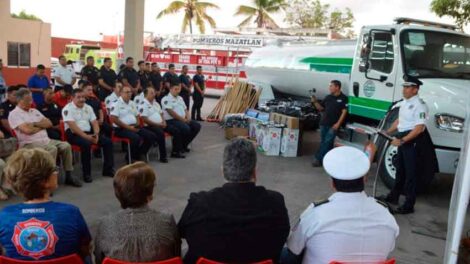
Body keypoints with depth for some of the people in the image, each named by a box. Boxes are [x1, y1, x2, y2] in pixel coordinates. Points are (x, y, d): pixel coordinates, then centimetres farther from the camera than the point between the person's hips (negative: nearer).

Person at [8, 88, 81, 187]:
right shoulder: (14, 114, -3)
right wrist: (42, 125, 0)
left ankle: (68, 176, -7)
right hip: (30, 143, -7)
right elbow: (27, 130, -17)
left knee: (66, 146, -14)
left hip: (46, 140, 7)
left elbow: (49, 123, 11)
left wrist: (35, 124, -6)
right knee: (52, 149, -33)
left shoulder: (34, 111, 20)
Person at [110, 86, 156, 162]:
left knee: (151, 136, -9)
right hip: (121, 129, -8)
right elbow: (114, 119, -15)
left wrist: (137, 124, 3)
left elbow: (137, 116, 25)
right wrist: (128, 127, -17)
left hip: (134, 127, 8)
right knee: (136, 138, -35)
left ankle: (138, 155, 2)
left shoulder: (132, 103, 18)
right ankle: (130, 158, -12)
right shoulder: (116, 104, -6)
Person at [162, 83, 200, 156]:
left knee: (197, 126, -4)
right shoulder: (166, 99, -7)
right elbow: (171, 112, -17)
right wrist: (182, 119, -16)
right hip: (171, 120, -9)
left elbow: (185, 109, 22)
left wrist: (187, 118, 1)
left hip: (183, 120, 9)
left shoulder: (180, 98, 20)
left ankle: (184, 145, 3)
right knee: (186, 128, -32)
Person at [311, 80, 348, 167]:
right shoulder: (328, 97, 12)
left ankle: (318, 159, -6)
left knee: (327, 142, -7)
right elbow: (320, 108, 17)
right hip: (323, 123, 6)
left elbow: (344, 112, -8)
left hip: (333, 125, -6)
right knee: (323, 142, 9)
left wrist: (338, 124, -14)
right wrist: (315, 101, -1)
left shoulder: (343, 98, -5)